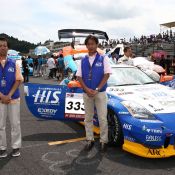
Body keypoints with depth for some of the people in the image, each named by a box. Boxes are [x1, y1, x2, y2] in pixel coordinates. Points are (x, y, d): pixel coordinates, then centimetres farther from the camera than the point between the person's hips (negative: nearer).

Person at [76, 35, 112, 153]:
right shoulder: (83, 60, 8)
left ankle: (103, 141, 12)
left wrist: (97, 90, -16)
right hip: (86, 93, 3)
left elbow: (106, 75, -7)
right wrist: (87, 89, -12)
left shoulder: (103, 59, -1)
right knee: (88, 118, 11)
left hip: (100, 93, -3)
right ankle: (90, 139, 23)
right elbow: (79, 77, 4)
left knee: (102, 119, 0)